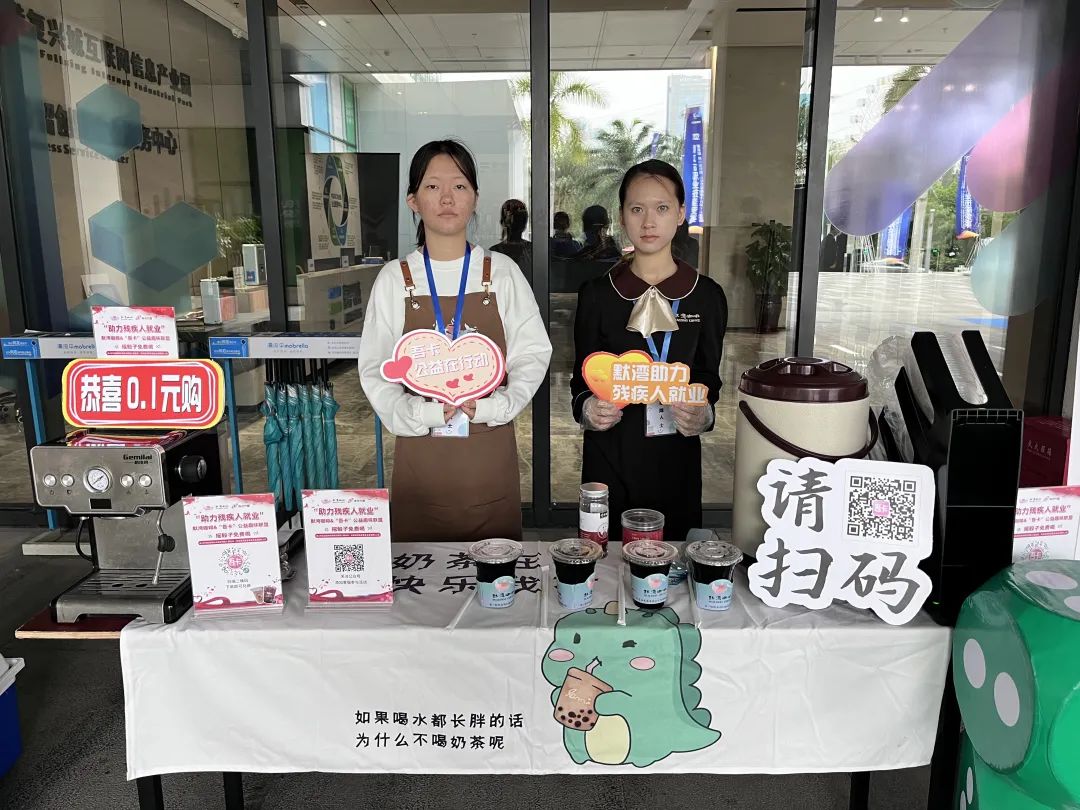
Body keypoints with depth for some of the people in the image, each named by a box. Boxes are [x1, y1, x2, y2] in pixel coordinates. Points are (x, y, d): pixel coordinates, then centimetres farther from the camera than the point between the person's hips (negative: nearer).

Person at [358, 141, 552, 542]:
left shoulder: (502, 272, 1)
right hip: (419, 457, 0)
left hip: (490, 454, 0)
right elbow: (375, 370, 0)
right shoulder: (394, 279, 1)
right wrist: (423, 412, -16)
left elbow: (532, 354, 0)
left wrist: (492, 406, -15)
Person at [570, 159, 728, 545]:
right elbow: (583, 377, 4)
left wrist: (701, 414, -14)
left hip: (676, 456, 1)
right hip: (611, 455, -1)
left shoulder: (706, 295, 2)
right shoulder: (597, 293, 0)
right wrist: (589, 409, -17)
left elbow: (709, 377, 7)